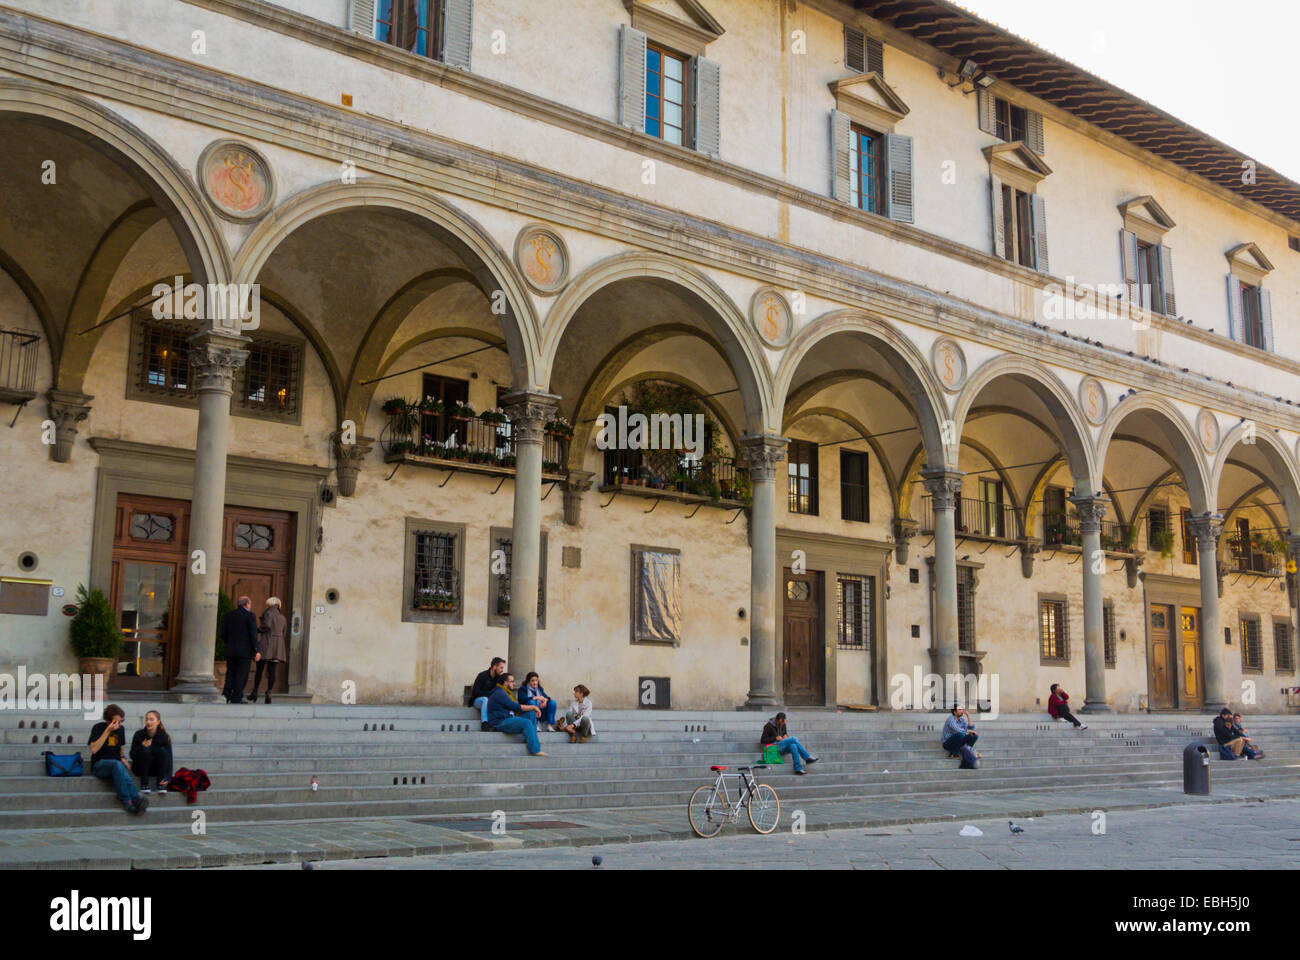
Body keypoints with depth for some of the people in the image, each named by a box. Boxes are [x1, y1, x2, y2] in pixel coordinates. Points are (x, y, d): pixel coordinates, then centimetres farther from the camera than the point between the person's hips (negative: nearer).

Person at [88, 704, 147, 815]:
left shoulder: (120, 729, 12)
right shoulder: (98, 728, -3)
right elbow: (93, 749, -17)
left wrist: (122, 758, 7)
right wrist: (107, 731, -19)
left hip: (116, 764, 4)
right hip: (99, 765, -4)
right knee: (117, 764, -38)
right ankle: (135, 799, -45)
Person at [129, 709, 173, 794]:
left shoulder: (164, 736, -13)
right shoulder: (139, 735, -12)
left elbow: (169, 758, -16)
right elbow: (132, 756, -10)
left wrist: (167, 777, -29)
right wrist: (142, 747, -32)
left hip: (156, 768, 0)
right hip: (140, 768, 0)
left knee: (162, 751, -27)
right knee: (145, 751, -29)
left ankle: (160, 785, -24)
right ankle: (144, 784, -22)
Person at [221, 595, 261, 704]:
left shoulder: (229, 615, 9)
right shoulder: (250, 615, -5)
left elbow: (223, 633, 8)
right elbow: (253, 634, -11)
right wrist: (257, 650, -9)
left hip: (230, 650, 5)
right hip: (245, 650, -5)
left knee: (230, 674, 11)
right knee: (242, 675, -1)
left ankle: (226, 695, -1)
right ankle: (236, 698, -4)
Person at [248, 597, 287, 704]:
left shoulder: (268, 613, 0)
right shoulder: (282, 617, 16)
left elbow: (266, 626, -16)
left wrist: (257, 630, -1)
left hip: (266, 644, -4)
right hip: (278, 647, 4)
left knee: (259, 670, 7)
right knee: (272, 672, -1)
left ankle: (254, 693, 13)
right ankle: (269, 692, -17)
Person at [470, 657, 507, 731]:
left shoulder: (498, 678, 4)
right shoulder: (482, 676, -13)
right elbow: (476, 692, -17)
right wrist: (490, 693, -24)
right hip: (477, 700, -5)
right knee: (485, 699, -39)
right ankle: (484, 723, -45)